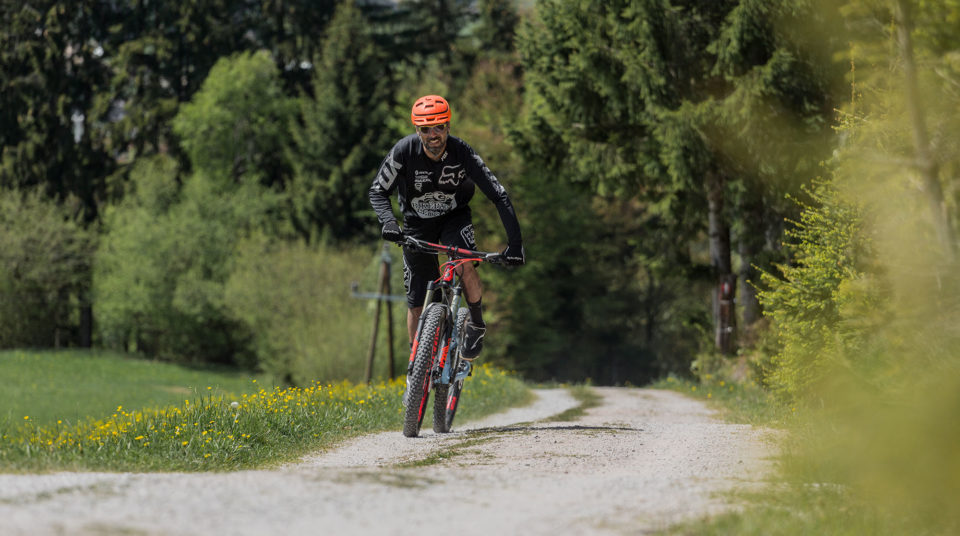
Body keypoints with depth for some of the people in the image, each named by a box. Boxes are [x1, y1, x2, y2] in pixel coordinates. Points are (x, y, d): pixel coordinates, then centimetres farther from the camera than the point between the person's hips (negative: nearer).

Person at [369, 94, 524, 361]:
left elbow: (498, 196, -24)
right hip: (417, 223, 1)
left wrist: (515, 243, -31)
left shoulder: (462, 153, -26)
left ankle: (476, 324, -5)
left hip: (454, 217, -1)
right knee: (417, 302, 1)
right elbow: (378, 191, -16)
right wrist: (388, 221, -36)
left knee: (466, 265, -32)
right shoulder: (404, 151, -25)